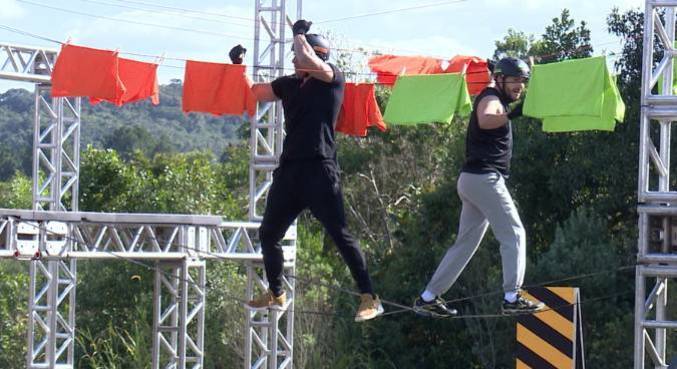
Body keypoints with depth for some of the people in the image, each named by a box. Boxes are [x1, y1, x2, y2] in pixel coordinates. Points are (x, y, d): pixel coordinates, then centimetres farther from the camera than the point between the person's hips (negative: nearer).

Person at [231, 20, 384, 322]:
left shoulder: (332, 77, -2)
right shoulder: (289, 83, 17)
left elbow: (308, 61, -20)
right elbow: (252, 93, 28)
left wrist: (299, 34, -5)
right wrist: (239, 65, 19)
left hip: (319, 169, -8)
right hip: (289, 169, 8)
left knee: (340, 235, -13)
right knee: (268, 234, 16)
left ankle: (369, 299, -12)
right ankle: (276, 294, 34)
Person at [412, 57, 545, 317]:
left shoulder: (494, 99, 20)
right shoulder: (490, 99, -10)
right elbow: (485, 121, -33)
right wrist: (513, 114, -44)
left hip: (471, 179, 10)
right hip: (485, 178, -10)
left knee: (466, 243, 12)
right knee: (513, 235, -9)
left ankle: (428, 298, 12)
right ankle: (512, 298, -15)